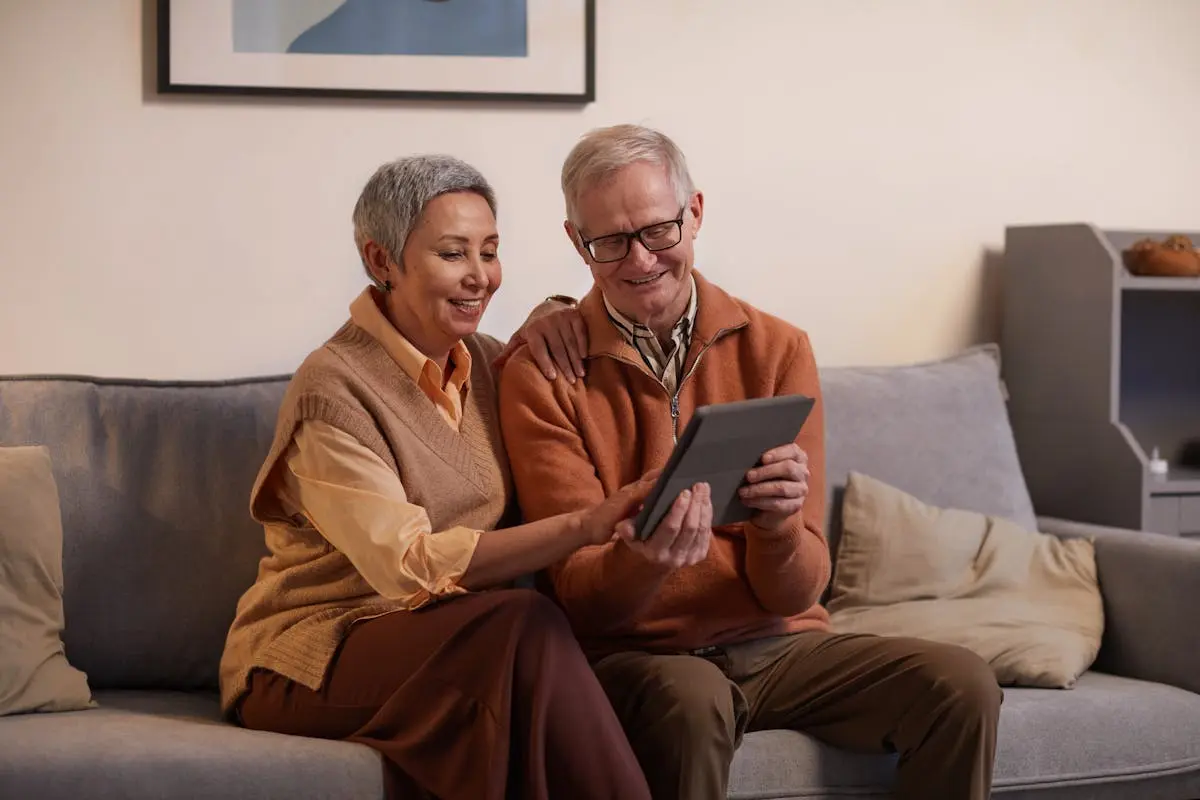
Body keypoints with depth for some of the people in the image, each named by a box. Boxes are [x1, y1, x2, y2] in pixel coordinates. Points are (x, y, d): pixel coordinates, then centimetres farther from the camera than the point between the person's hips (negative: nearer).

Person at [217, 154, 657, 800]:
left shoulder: (485, 361, 9)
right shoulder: (331, 389, -13)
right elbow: (411, 566, -23)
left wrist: (548, 323, 5)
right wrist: (586, 525, -33)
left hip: (437, 643, 6)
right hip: (310, 659, -6)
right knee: (527, 626, -32)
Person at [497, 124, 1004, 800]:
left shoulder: (777, 349, 0)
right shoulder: (540, 376, -6)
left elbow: (795, 592, -2)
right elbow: (581, 595, -9)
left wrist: (779, 524, -26)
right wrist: (642, 559, -31)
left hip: (777, 642, 3)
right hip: (633, 653, -3)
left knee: (962, 686, -20)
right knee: (690, 700, -37)